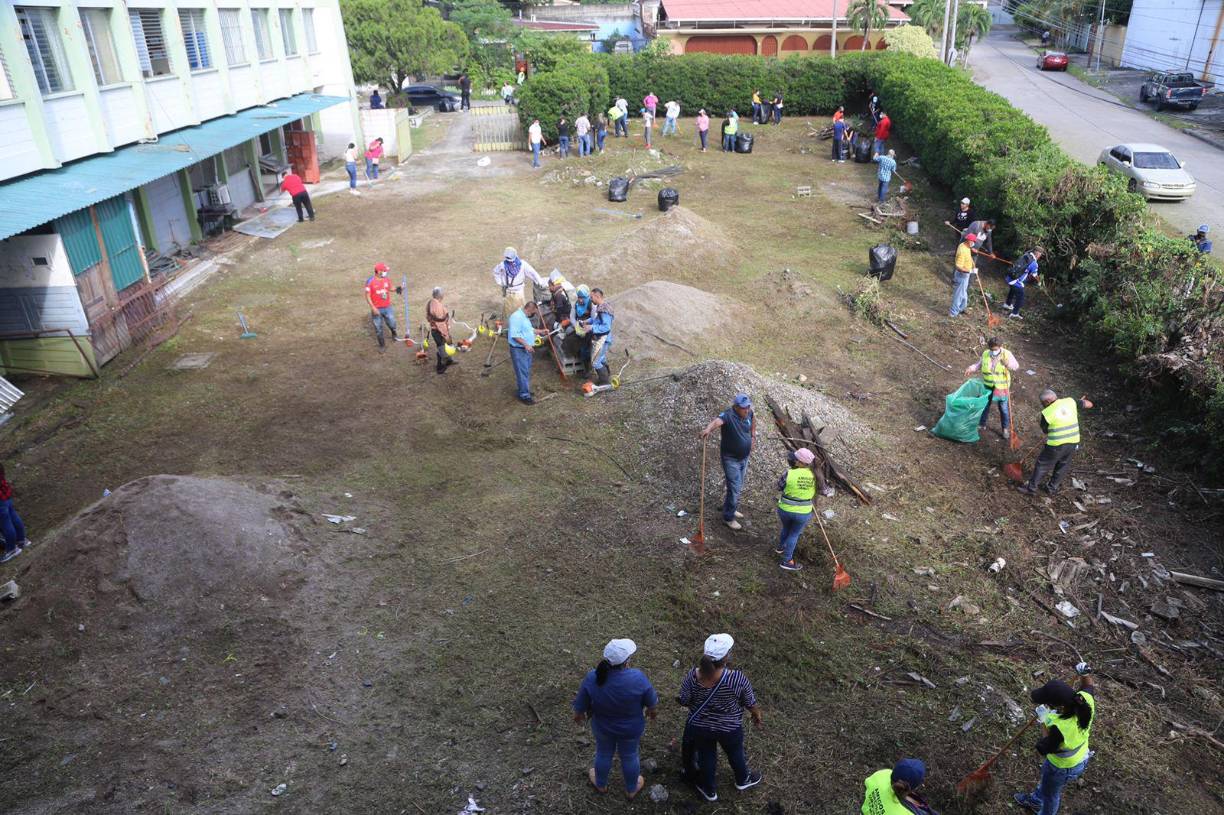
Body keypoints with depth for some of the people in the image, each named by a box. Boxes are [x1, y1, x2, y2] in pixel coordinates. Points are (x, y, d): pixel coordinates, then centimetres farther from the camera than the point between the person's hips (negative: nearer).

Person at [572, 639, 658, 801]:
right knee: (629, 756, 23)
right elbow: (652, 702, -13)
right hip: (631, 728, -1)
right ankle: (631, 789, 46)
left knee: (603, 754, 26)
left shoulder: (592, 678, -27)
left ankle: (601, 784, 50)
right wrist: (652, 711, 8)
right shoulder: (638, 678, -30)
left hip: (602, 727, 1)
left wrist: (578, 714, 9)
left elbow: (581, 705, -12)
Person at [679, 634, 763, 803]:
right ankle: (743, 780, 57)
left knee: (706, 756, 27)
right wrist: (756, 714, 8)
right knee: (735, 753, 29)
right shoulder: (738, 679, -32)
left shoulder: (692, 676, -27)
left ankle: (709, 790, 50)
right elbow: (750, 703, -14)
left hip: (699, 726, 1)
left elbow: (684, 701, -10)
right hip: (729, 729, -1)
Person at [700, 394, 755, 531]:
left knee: (739, 487, 21)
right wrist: (708, 429, -72)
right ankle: (728, 517, 10)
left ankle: (731, 508, 43)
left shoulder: (748, 412, -7)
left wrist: (753, 435, 14)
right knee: (734, 488, -6)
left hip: (744, 457, 7)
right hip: (730, 458, -7)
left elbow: (753, 417, 19)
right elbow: (717, 421, -51)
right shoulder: (728, 415, -29)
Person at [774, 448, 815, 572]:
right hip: (803, 513, 0)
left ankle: (780, 547, 52)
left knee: (786, 528, 29)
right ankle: (786, 561, 24)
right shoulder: (814, 474, -13)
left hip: (785, 509, 0)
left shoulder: (789, 474, -20)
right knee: (794, 534, 20)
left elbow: (780, 487, -4)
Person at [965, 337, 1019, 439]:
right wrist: (971, 368, -8)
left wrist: (1007, 364, -35)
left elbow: (1016, 366, -16)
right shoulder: (985, 354, -5)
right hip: (987, 386, 3)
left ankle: (1006, 429, 21)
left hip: (1001, 387, -3)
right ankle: (981, 423, 36)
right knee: (984, 405, 17)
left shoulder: (1007, 354, -14)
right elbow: (979, 364, 10)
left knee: (1004, 408, 7)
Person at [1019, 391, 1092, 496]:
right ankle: (1052, 488, 33)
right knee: (1063, 466, 22)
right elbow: (1089, 404, 12)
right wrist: (1080, 401, 31)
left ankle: (1031, 488, 21)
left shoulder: (1047, 412, -12)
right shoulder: (1070, 402, -2)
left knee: (1042, 465, 12)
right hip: (1073, 443, 5)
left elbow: (1044, 431, 1)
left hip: (1056, 445, -5)